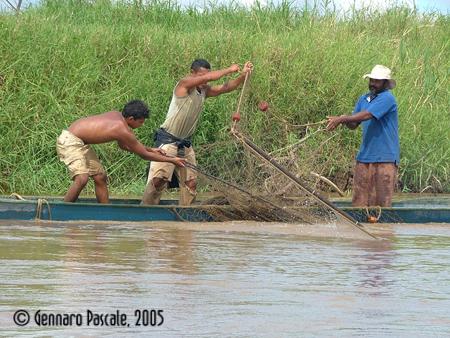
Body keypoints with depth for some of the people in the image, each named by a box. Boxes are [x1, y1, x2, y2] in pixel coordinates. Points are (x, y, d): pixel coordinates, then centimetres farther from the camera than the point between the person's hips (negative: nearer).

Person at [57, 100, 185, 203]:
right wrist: (171, 160, -1)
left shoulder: (116, 115, 4)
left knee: (100, 176, 12)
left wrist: (151, 150, 21)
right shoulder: (124, 131, -21)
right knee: (82, 178, -26)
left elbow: (123, 145, 21)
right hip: (69, 141, -10)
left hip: (80, 142, 10)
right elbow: (144, 155, -9)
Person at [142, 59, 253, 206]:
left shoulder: (204, 90, 9)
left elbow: (226, 88, 5)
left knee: (191, 183, 5)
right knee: (159, 180, -15)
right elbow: (209, 78, -26)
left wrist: (243, 74, -9)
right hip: (168, 141, -8)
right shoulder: (184, 84, -14)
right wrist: (229, 70, -13)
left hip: (185, 144, 8)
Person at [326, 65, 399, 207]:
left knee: (382, 201, -6)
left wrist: (342, 119, -19)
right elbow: (354, 124, 16)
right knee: (359, 200, 2)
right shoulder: (364, 99, 15)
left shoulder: (387, 98, -10)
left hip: (385, 158, -7)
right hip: (365, 156, 7)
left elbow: (367, 115, -20)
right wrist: (345, 120, -7)